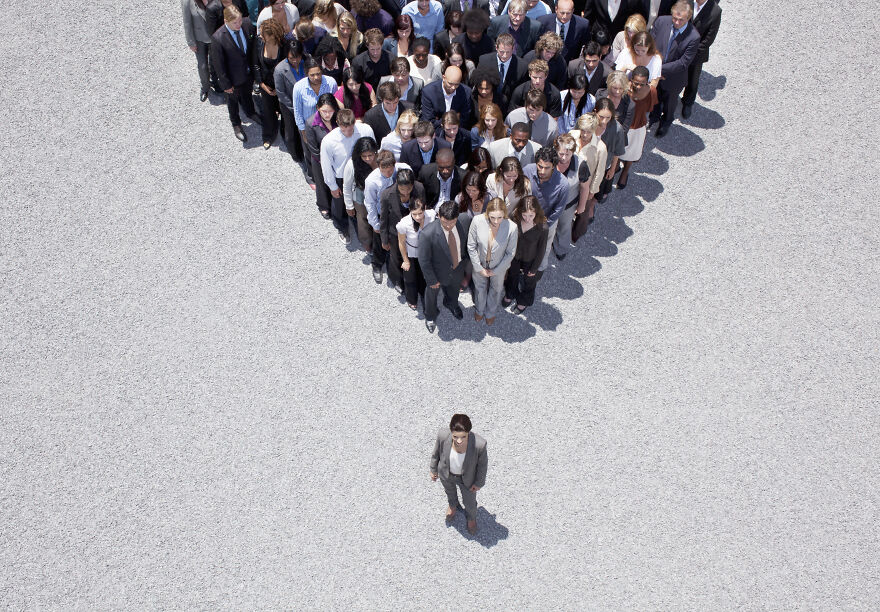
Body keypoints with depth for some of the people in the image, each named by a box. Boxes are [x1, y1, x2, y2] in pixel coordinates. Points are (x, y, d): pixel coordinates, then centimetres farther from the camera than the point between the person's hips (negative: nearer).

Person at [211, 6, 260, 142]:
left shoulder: (246, 23, -20)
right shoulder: (217, 38, -33)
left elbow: (253, 44, -2)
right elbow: (218, 64, -21)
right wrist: (226, 84, -14)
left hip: (249, 71, 4)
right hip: (234, 77, -4)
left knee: (247, 93, 31)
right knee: (233, 100, 24)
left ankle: (251, 112, 62)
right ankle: (236, 124, 50)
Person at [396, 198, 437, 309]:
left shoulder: (432, 215, -32)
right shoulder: (404, 224, -37)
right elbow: (401, 243, -17)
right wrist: (405, 261, -5)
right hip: (411, 255, -2)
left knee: (424, 276, 29)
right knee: (411, 278, 23)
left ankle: (424, 295, 61)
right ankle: (411, 300, 54)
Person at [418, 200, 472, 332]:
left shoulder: (463, 224, -25)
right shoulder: (428, 234, -39)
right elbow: (424, 261, -25)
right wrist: (431, 280, -17)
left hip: (457, 269, 4)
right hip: (438, 272, -4)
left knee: (454, 289, 35)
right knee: (432, 293, 27)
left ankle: (451, 304, 70)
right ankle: (430, 316, 59)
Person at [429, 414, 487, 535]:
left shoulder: (479, 444, -41)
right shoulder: (443, 435, -37)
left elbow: (482, 463, -19)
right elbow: (436, 452, -14)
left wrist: (479, 482, -4)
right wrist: (434, 469, 2)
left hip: (467, 477, -1)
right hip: (446, 473, 1)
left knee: (469, 502, 27)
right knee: (449, 491, 35)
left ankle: (471, 516, 63)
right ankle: (453, 506, 70)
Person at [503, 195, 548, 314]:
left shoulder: (543, 228, -34)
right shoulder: (514, 219, -28)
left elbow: (541, 250, -18)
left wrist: (534, 269, -8)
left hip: (530, 262, -2)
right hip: (514, 258, 2)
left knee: (528, 283, 27)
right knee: (511, 278, 31)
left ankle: (523, 302, 58)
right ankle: (510, 296, 63)